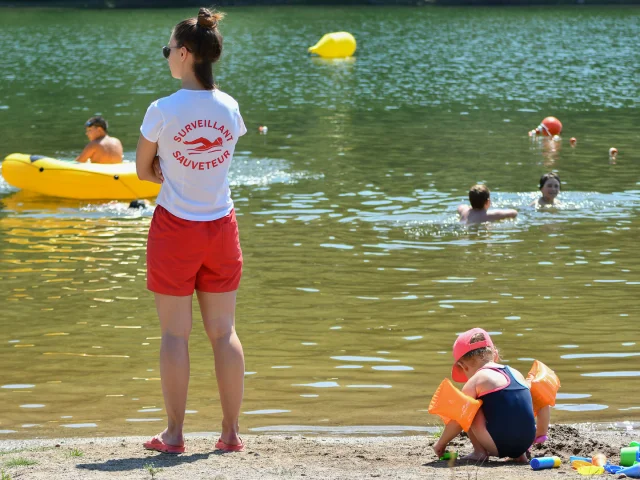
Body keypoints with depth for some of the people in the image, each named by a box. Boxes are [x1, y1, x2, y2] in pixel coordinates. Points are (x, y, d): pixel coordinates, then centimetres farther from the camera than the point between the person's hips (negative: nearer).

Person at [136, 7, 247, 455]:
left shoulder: (162, 111, -14)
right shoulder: (230, 107, -2)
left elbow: (144, 171, -2)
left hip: (175, 229, -4)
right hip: (221, 226, 4)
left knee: (175, 333, 4)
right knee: (224, 331, 9)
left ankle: (174, 434, 8)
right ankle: (232, 431, 12)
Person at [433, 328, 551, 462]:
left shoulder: (476, 380, -1)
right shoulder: (515, 374, 17)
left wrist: (441, 444, 13)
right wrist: (540, 435, 31)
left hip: (499, 445, -6)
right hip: (525, 444, 6)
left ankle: (479, 451, 2)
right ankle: (520, 455, 17)